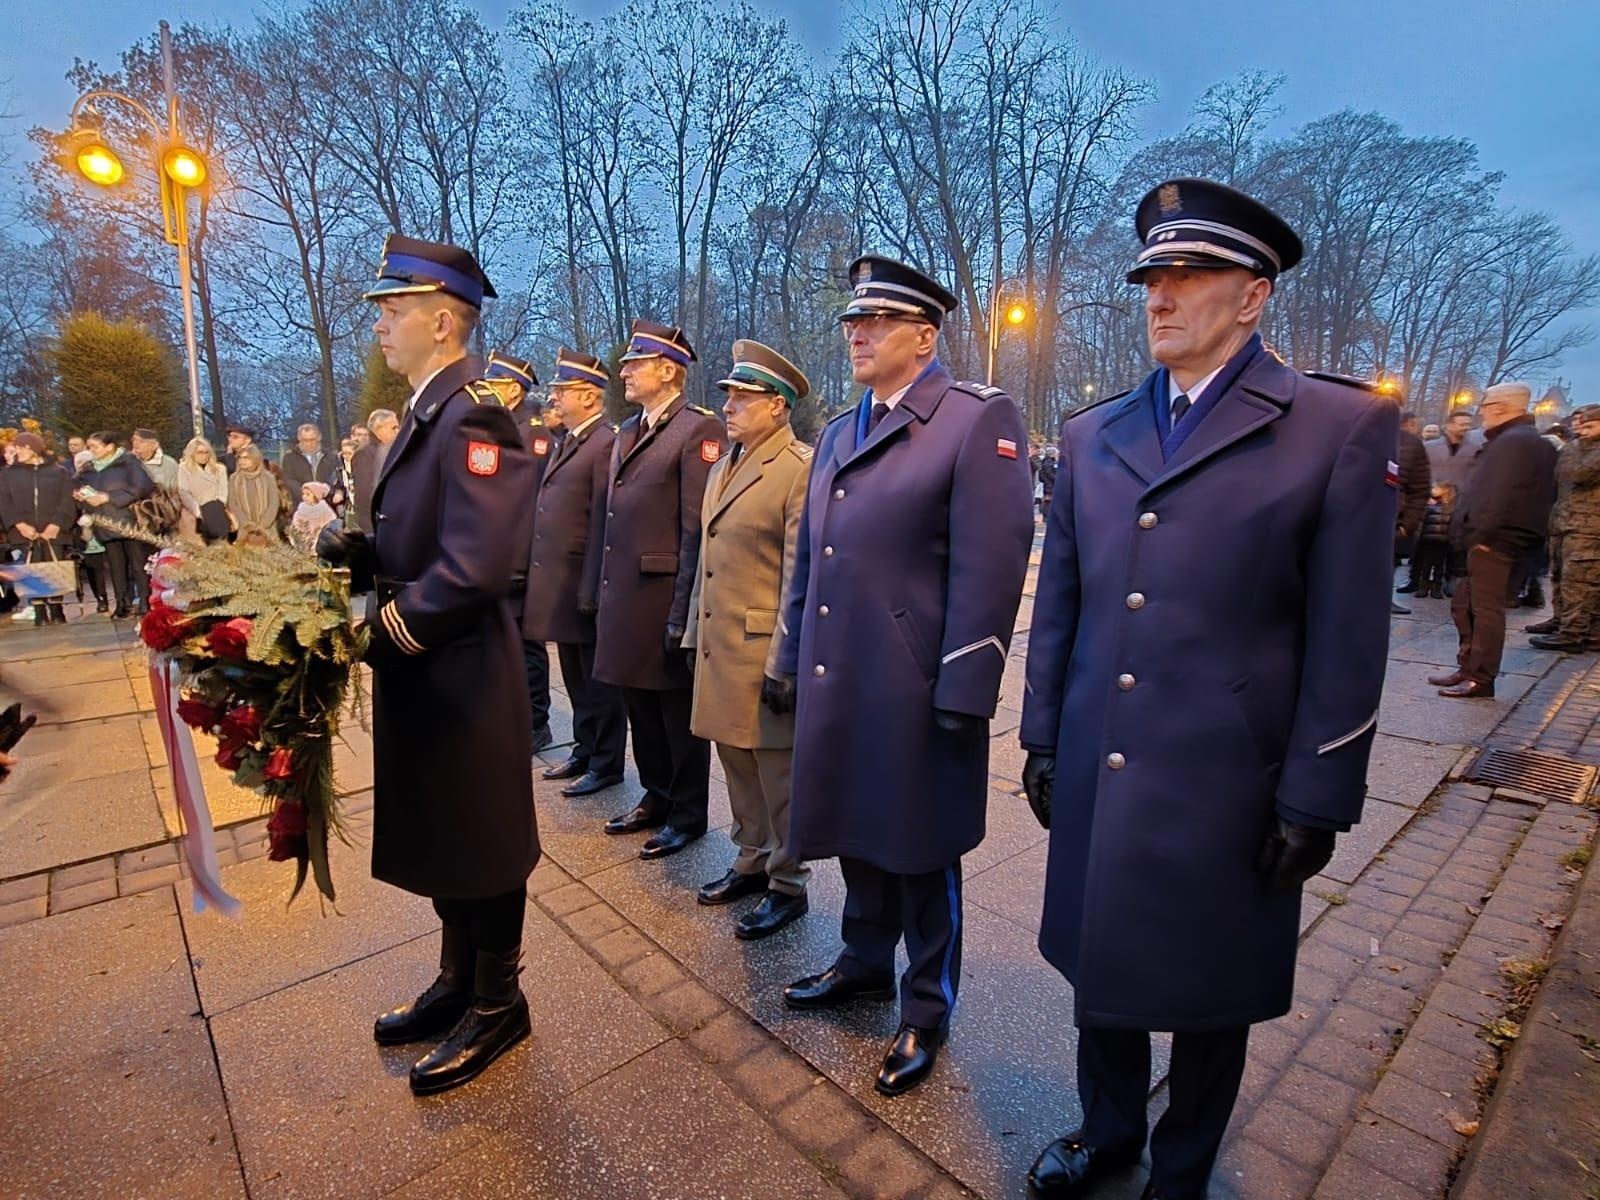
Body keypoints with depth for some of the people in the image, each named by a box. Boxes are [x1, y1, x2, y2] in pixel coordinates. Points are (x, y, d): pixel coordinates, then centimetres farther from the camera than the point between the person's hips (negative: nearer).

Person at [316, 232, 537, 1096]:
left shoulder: (473, 413, -18)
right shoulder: (425, 412, 13)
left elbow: (475, 566, -27)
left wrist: (388, 630, -17)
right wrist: (355, 551, -2)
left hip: (461, 679, -10)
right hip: (419, 677, 10)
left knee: (481, 848, 8)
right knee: (440, 841, 22)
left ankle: (496, 1006, 31)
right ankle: (457, 982, 43)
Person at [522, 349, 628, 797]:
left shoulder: (607, 443, -13)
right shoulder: (563, 443, 16)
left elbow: (604, 524, -19)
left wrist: (591, 590, -20)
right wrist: (536, 574, 15)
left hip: (583, 586, -9)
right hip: (558, 585, 9)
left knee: (597, 681, 4)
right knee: (576, 680, 18)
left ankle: (606, 764, 17)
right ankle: (585, 751, 32)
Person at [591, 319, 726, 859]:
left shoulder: (699, 429, -11)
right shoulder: (626, 431, 16)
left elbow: (699, 527, -17)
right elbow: (614, 516, 17)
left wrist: (683, 611, -19)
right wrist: (601, 589, 13)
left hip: (664, 596, -8)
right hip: (623, 596, 8)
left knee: (678, 710, 6)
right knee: (640, 704, 18)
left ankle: (688, 814, 23)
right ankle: (656, 795, 36)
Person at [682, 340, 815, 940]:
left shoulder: (801, 469, -12)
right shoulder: (722, 469, 15)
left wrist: (785, 665, -17)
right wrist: (695, 635, 16)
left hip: (765, 651, -8)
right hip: (719, 648, 8)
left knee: (777, 772, 6)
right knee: (737, 762, 19)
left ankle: (788, 885, 24)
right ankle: (751, 862, 37)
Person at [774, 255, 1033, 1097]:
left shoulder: (980, 420, -8)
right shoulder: (836, 435, 14)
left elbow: (989, 570, -15)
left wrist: (962, 696, -17)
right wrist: (791, 660, 15)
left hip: (916, 695, -6)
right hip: (838, 686, 7)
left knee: (920, 854, 11)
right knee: (859, 838, 21)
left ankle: (926, 1011, 34)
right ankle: (864, 964, 45)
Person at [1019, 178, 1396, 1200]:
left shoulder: (1344, 427, -5)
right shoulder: (1091, 436, 6)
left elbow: (1347, 639, -8)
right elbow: (1058, 606, 7)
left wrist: (1315, 802, -8)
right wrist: (1042, 741, 8)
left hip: (1226, 787, -3)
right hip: (1097, 775, 4)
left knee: (1210, 993, 17)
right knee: (1101, 965, 20)